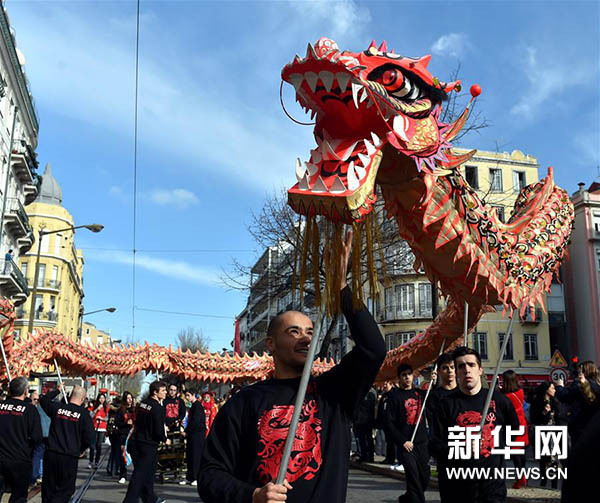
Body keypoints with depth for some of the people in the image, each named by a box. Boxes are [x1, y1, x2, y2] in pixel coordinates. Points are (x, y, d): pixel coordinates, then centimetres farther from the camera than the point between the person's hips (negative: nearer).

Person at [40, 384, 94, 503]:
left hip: (50, 453, 4)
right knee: (66, 489, 6)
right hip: (69, 457, -3)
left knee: (48, 488, 18)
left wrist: (57, 390, 32)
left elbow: (43, 400, 22)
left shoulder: (57, 407, 1)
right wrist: (79, 450, 10)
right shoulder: (84, 414, -8)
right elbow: (89, 437, -8)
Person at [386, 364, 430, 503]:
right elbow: (390, 423, -4)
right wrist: (402, 441, -13)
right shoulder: (395, 395, -2)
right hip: (406, 445, -5)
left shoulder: (420, 393, 12)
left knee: (425, 478, 9)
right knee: (414, 478, -8)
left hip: (422, 443, 5)